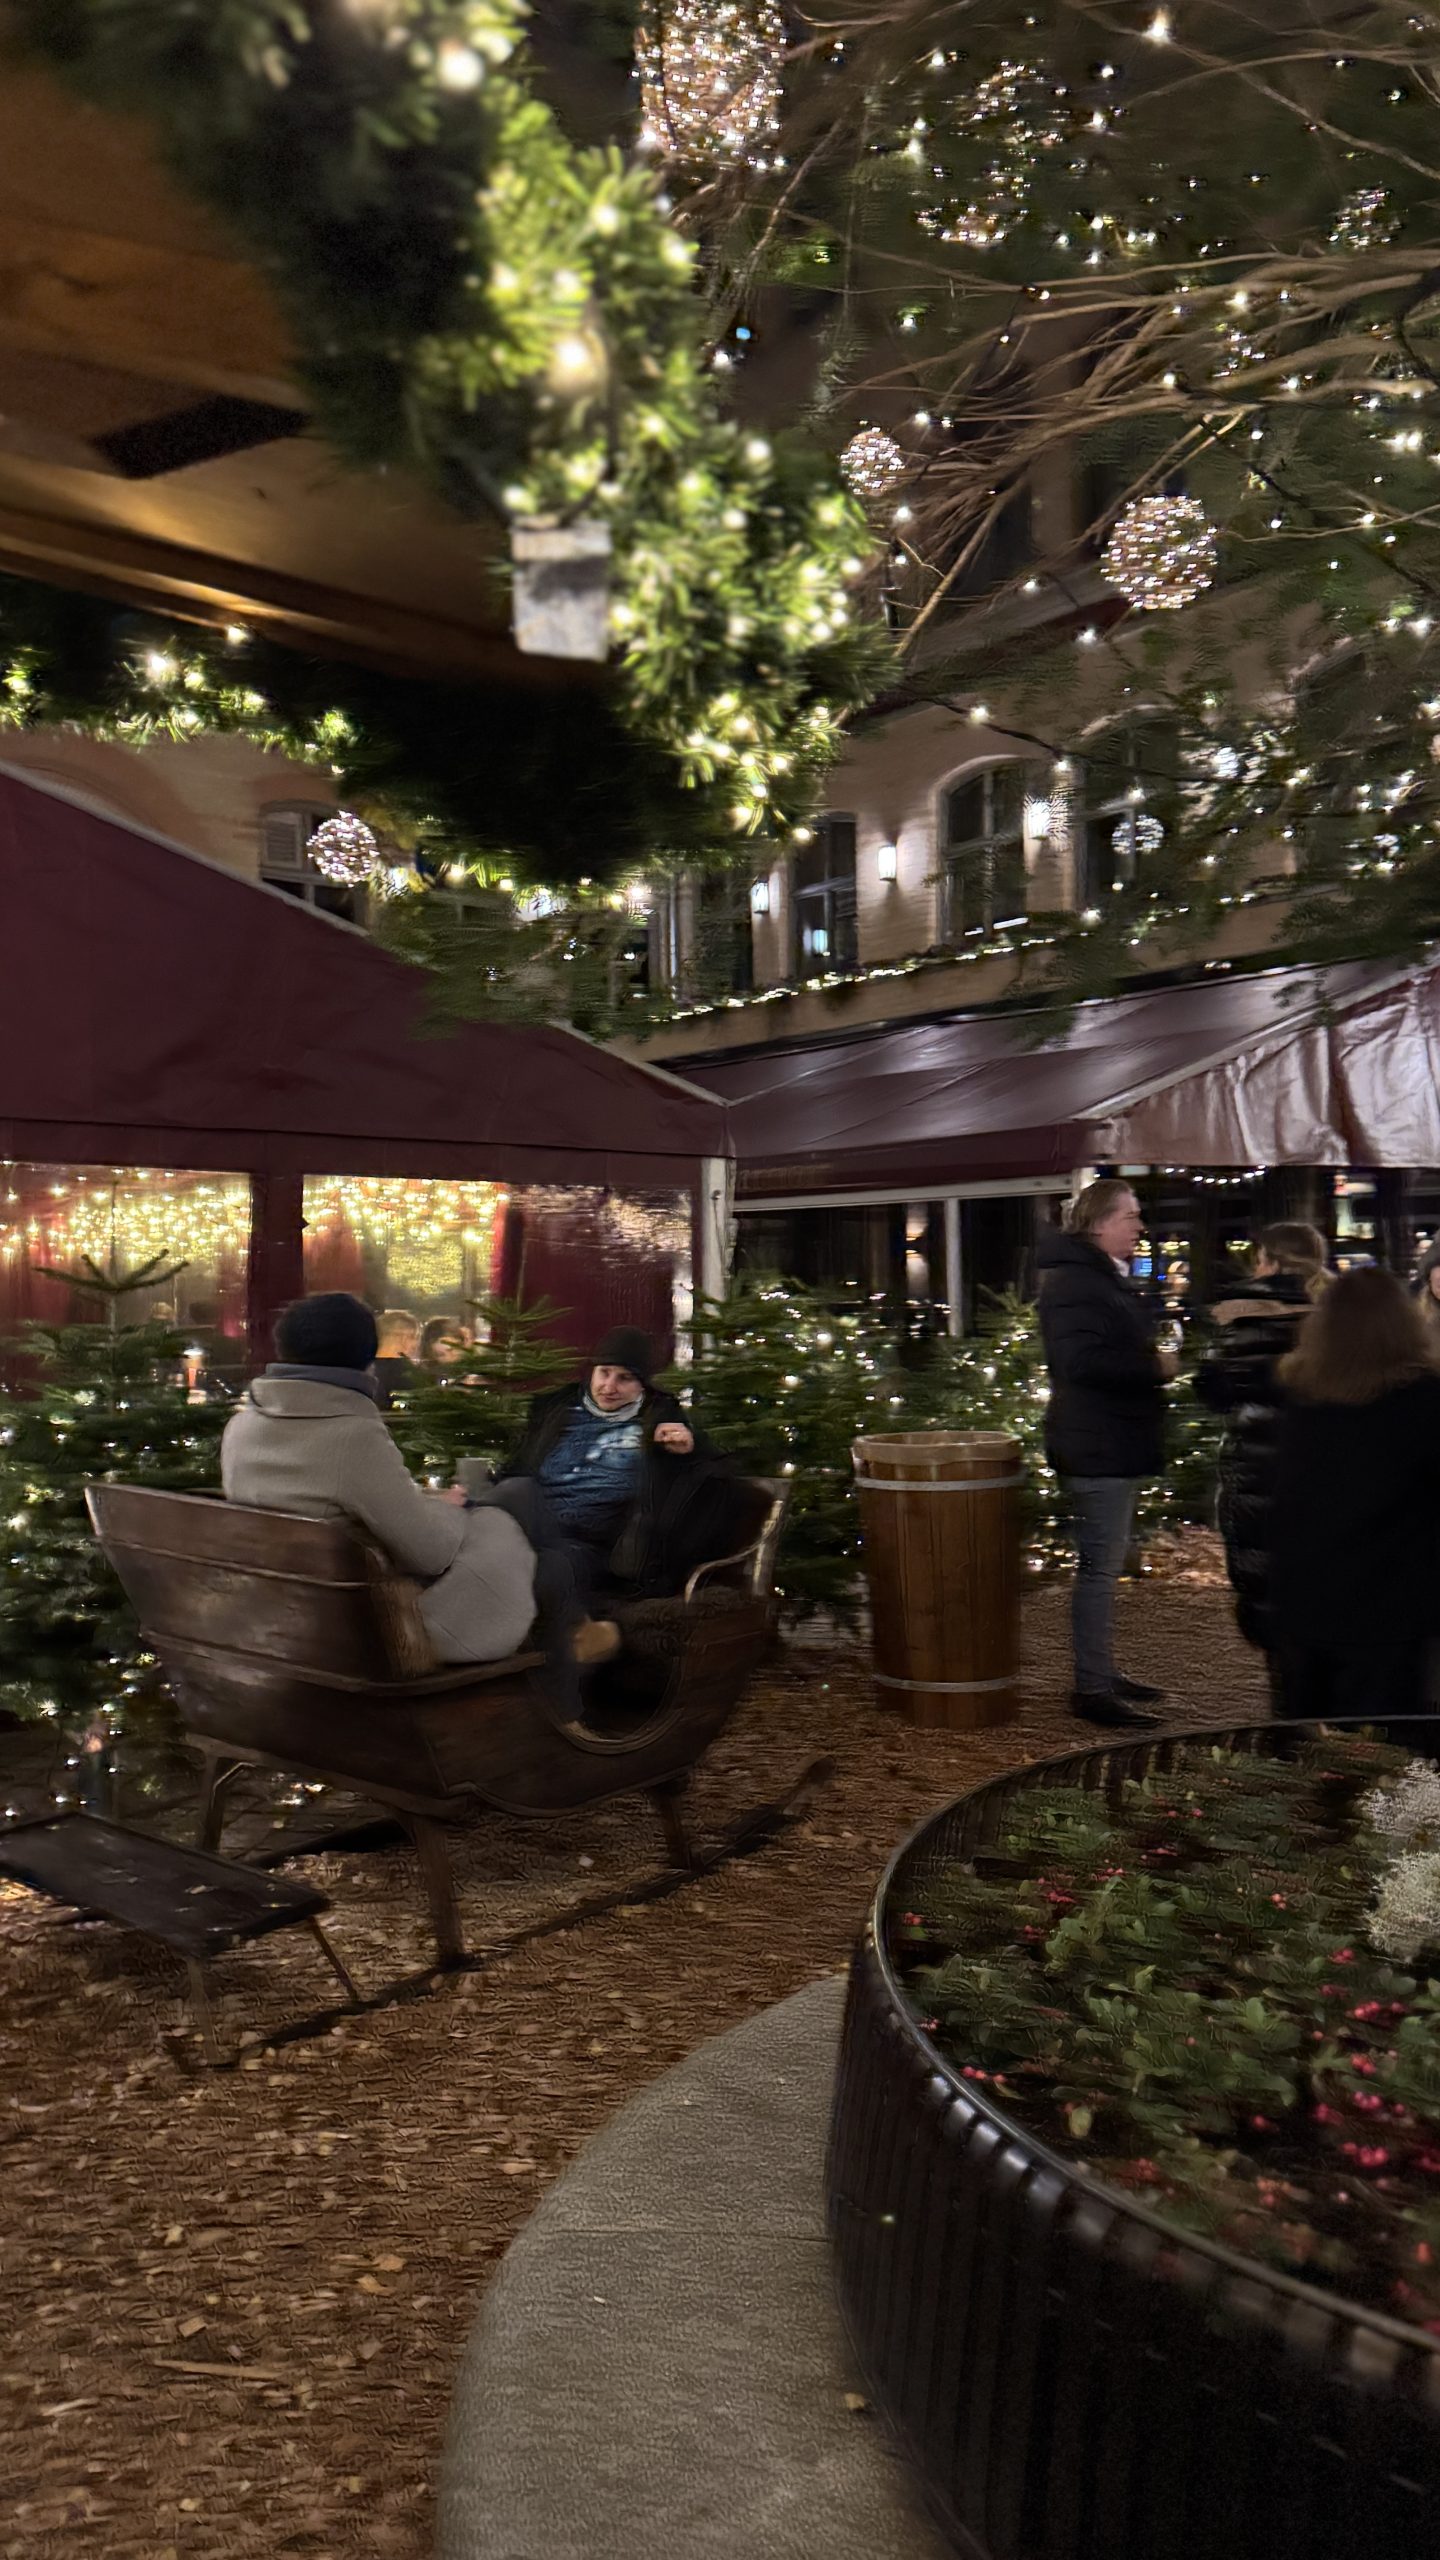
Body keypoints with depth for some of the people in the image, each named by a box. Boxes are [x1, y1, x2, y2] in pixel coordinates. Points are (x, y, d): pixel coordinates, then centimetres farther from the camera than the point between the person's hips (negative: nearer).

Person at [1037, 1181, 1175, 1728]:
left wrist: (1153, 1363, 14)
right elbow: (1080, 1359, -28)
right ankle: (1091, 1689, -2)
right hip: (1095, 1446, -11)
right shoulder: (1073, 1279, -16)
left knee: (1105, 1562, 15)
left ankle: (1102, 1674, 24)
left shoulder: (1105, 1276, 20)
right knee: (1100, 1565, -7)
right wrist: (1153, 1367, -18)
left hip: (1114, 1443, 11)